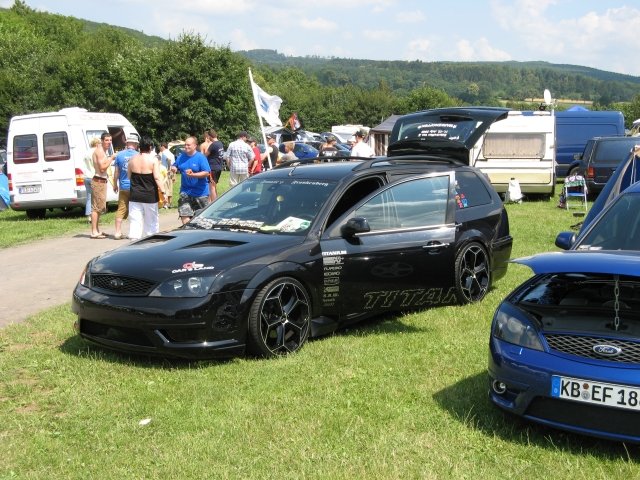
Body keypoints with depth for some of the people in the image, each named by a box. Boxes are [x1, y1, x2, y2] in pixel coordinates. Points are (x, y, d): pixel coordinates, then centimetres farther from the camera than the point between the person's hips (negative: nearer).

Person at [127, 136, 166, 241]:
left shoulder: (132, 159, 3)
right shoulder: (153, 159, -10)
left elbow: (129, 176, 11)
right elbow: (157, 177, -16)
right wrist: (162, 191, -14)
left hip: (135, 196, 3)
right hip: (150, 196, -3)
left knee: (135, 220, 3)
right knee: (151, 221, 9)